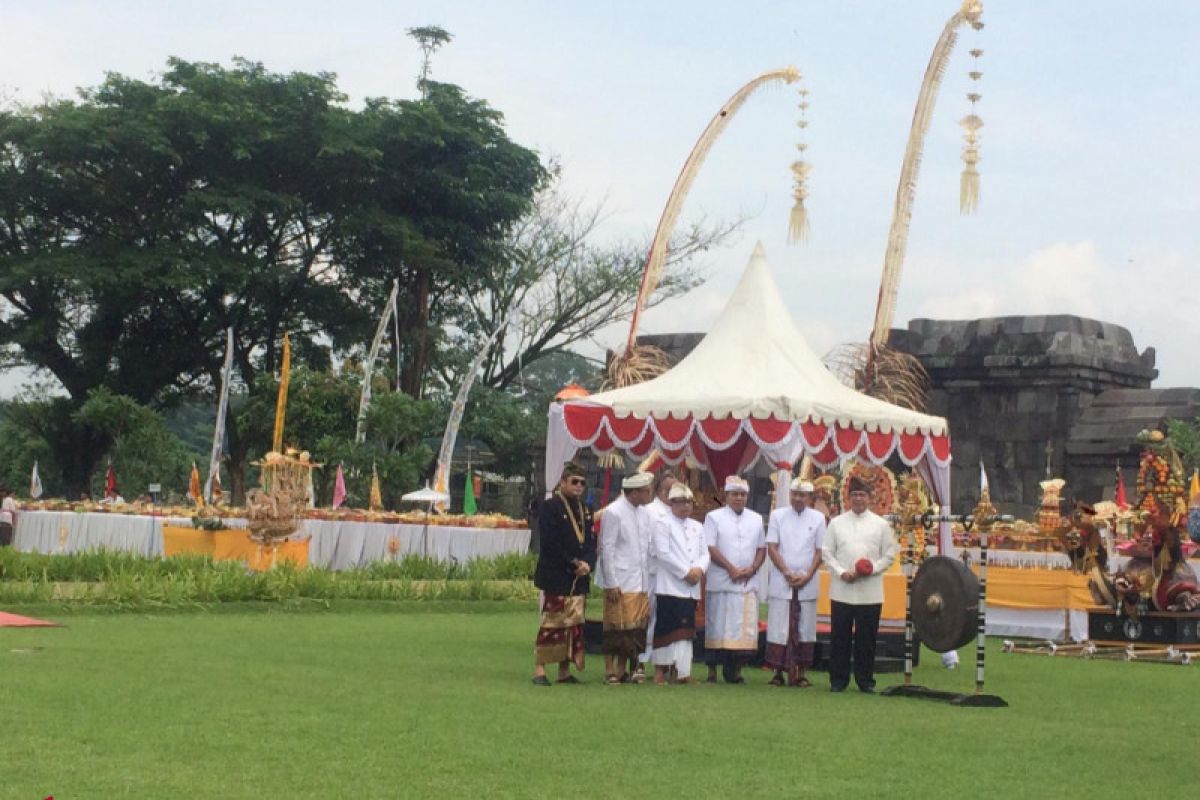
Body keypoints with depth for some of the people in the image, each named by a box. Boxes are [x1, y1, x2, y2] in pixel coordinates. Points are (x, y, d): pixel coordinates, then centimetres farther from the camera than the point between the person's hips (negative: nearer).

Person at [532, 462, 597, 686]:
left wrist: (587, 563, -8)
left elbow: (591, 542, 11)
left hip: (579, 579, 7)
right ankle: (539, 669, -1)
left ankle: (565, 670, 14)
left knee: (574, 624, 7)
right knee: (551, 623, -6)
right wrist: (573, 564, -14)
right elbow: (550, 543, -13)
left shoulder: (586, 511, 16)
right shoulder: (550, 508, -6)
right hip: (554, 577, -7)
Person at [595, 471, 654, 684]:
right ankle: (610, 671, 5)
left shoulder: (643, 513, 11)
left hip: (640, 582, 6)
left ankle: (622, 670, 11)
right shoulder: (613, 513, -8)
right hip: (620, 582, -6)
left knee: (636, 627, 4)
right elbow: (607, 549, -9)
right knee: (617, 627, -3)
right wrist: (612, 583, -12)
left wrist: (648, 579, 7)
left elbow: (647, 547, 14)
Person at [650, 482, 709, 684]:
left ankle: (682, 671, 3)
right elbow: (663, 553, -10)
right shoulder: (663, 524, 0)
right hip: (670, 585, -6)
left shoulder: (697, 527, 20)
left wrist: (699, 569, -7)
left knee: (686, 628, 3)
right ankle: (660, 669, 0)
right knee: (667, 627, -6)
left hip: (691, 587, 6)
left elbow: (705, 553, 15)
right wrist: (686, 572, -12)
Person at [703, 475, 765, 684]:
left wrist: (752, 569, -5)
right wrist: (731, 568, -13)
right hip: (720, 582, -3)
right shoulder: (714, 517, 1)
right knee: (717, 627, -1)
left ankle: (735, 669, 7)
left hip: (748, 582, 3)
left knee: (745, 627, -1)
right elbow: (710, 547, -6)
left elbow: (762, 548, 13)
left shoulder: (756, 519, 14)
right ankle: (712, 670, 5)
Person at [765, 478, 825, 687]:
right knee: (778, 628, -2)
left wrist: (807, 576, -8)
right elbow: (772, 548, 0)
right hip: (781, 583, -1)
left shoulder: (818, 518, 5)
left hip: (807, 584, 1)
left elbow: (819, 551, 4)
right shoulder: (778, 515, 3)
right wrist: (787, 573, -10)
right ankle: (778, 672, 4)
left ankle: (800, 674, 8)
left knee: (805, 629, 2)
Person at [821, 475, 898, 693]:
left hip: (870, 592, 0)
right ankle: (838, 679, 11)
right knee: (840, 637, 3)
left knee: (866, 638, 4)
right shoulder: (837, 522, 7)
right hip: (841, 591, 1)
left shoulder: (880, 524, 6)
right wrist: (841, 572, -9)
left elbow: (889, 554, 4)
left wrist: (872, 569, -11)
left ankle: (865, 680, 13)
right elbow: (827, 552, 5)